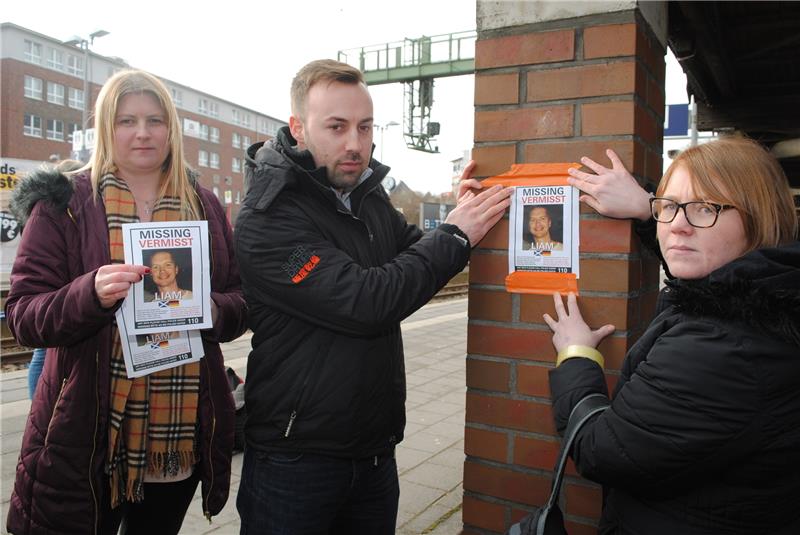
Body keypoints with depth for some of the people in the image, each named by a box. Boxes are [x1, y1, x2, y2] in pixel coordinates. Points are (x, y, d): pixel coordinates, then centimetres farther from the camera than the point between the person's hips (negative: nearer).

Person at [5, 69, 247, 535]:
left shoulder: (204, 206, 6)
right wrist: (91, 293, -26)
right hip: (86, 437, -3)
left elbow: (243, 300, 7)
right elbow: (23, 315, -7)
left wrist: (214, 310, -15)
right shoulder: (63, 205, -2)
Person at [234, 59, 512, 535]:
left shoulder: (371, 197, 4)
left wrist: (458, 220, -4)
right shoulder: (266, 220, -19)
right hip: (295, 459, -6)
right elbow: (366, 303, -26)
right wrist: (455, 236, -17)